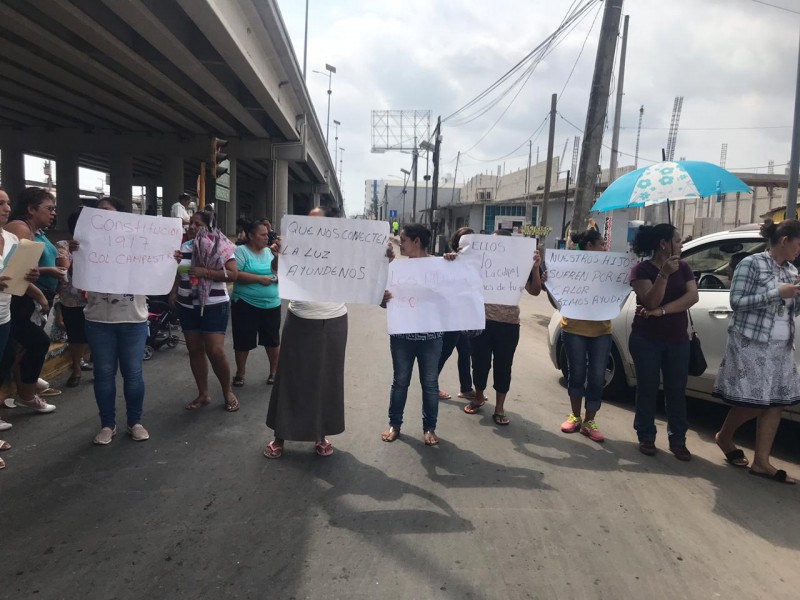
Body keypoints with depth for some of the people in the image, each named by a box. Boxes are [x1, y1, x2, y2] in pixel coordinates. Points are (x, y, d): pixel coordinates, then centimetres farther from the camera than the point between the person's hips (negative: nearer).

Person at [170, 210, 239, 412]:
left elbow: (233, 274, -14)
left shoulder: (220, 247, -7)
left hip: (214, 306, -6)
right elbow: (179, 274, 20)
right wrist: (173, 292, 5)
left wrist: (206, 272, -22)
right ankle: (203, 394, 20)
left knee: (215, 351, -9)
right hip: (187, 306, 6)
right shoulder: (183, 247, 9)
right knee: (194, 350, 8)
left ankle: (228, 392, 11)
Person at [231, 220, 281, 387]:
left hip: (272, 305, 5)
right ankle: (240, 374, 25)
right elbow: (234, 274, -19)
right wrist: (260, 278, -20)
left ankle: (274, 371, 28)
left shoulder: (269, 251, 10)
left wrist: (280, 276, -8)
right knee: (243, 341, 7)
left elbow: (279, 272, 16)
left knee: (273, 340, 12)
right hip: (245, 305, -4)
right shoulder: (240, 251, -7)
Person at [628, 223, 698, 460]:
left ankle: (677, 440, 16)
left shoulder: (683, 267, 5)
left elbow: (692, 296, -10)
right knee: (648, 387, 3)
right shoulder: (641, 269, -8)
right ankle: (646, 437, 14)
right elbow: (651, 301, -19)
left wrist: (661, 311, -22)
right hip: (646, 339, -4)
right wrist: (664, 274, -32)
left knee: (676, 390, 6)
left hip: (678, 339, 4)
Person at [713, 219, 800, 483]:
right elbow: (736, 302, -14)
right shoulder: (751, 264, -9)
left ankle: (761, 462, 11)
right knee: (753, 403, -3)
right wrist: (777, 293, -19)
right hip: (751, 344, -7)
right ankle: (724, 437, 24)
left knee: (775, 403, 4)